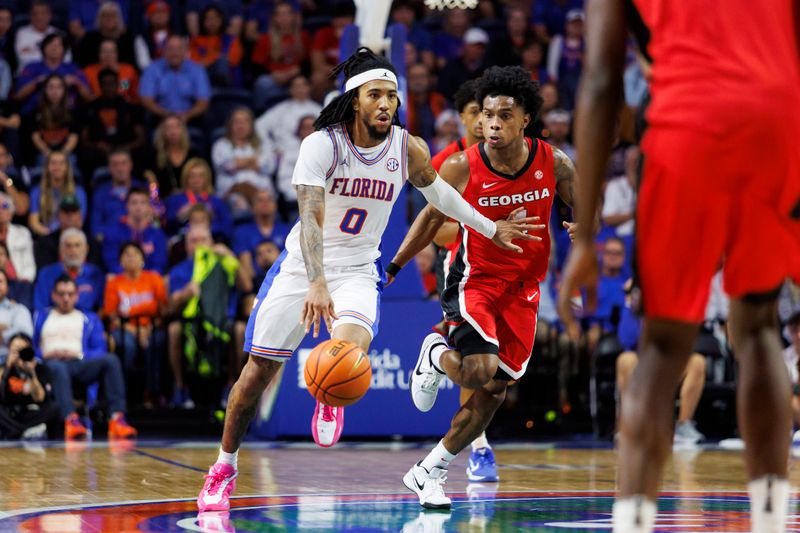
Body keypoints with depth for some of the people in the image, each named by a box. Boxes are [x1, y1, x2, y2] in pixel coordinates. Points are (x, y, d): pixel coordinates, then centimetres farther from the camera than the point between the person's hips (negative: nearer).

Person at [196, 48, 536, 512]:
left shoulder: (409, 150, -7)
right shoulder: (321, 144, -19)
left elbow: (435, 190, 15)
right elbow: (311, 217, -29)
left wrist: (491, 228, 23)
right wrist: (316, 284, -43)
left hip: (359, 269, 1)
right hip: (303, 265, -1)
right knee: (259, 370, 2)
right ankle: (225, 466, 24)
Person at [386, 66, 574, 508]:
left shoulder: (552, 163, -9)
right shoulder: (461, 168, -15)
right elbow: (432, 217, 2)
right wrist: (392, 268, 4)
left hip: (522, 289, 4)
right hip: (474, 280, -3)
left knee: (493, 392, 4)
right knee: (479, 369, -27)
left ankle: (428, 473, 19)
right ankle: (436, 355, 10)